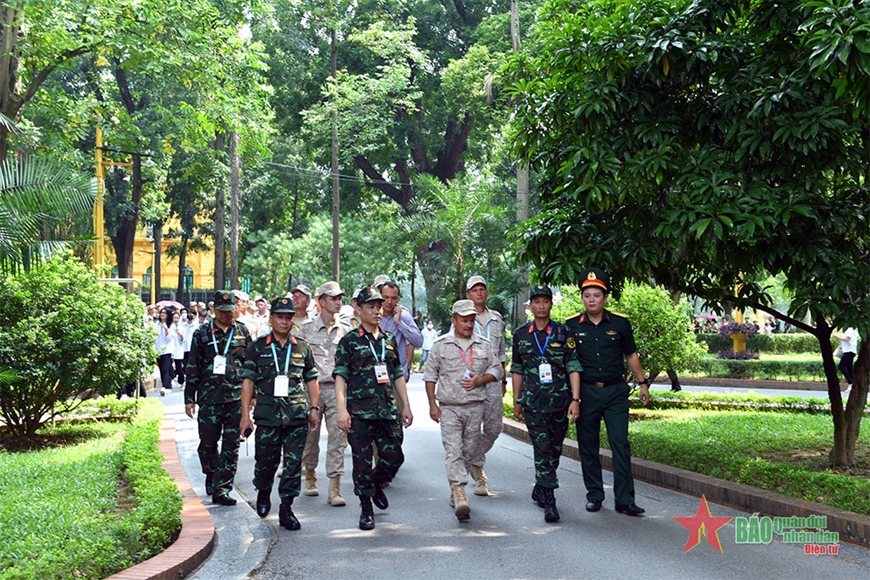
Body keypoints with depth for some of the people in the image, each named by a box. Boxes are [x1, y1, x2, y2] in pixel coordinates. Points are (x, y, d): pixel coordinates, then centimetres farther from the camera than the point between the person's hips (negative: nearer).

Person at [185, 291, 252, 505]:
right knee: (208, 443, 6)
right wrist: (189, 399, 4)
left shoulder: (242, 332, 8)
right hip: (209, 398, 0)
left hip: (236, 399, 1)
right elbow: (193, 368, 6)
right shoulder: (202, 334, 5)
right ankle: (211, 476, 32)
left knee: (231, 445, -2)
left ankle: (221, 489, 2)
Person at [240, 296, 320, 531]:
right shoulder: (258, 347, 4)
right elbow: (248, 381, 3)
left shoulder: (302, 348, 9)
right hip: (267, 415, -1)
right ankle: (263, 492, 36)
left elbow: (311, 380, 16)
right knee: (266, 461, 6)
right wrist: (245, 414, -2)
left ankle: (286, 509, 7)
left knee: (293, 463, -1)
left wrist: (314, 409, 9)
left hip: (297, 415, 1)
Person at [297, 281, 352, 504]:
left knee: (338, 437, -7)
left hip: (337, 388, 1)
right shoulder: (306, 328, 4)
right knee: (310, 436, 9)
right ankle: (310, 476, 31)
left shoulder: (346, 330, 8)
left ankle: (334, 488, -7)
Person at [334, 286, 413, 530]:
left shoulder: (389, 340, 15)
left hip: (387, 411, 4)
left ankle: (375, 483, 32)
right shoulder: (349, 341, 0)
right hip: (359, 412, -4)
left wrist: (406, 405, 14)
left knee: (394, 457, 2)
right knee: (362, 461, 0)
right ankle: (366, 509, 13)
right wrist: (342, 409, -14)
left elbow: (398, 375, 19)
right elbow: (340, 377, -5)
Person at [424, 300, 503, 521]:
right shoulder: (441, 345, 3)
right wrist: (432, 404, 2)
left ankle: (455, 489, 23)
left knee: (470, 449, 7)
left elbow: (496, 369, 12)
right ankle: (459, 494, -20)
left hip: (475, 406, 3)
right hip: (449, 407, -3)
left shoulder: (484, 345, 8)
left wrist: (479, 381, -6)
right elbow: (430, 375, 7)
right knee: (453, 450, -12)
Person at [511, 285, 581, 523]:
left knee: (555, 449, 9)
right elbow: (517, 370, 13)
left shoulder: (563, 333, 1)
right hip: (533, 403, -1)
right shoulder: (521, 335, 6)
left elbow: (574, 368, -2)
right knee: (542, 449, -9)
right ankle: (549, 502, -11)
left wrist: (575, 399, -9)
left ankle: (540, 489, 29)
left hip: (560, 401, 1)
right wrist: (517, 401, 13)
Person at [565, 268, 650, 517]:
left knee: (620, 443, -7)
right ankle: (594, 495, 18)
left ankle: (625, 500, -6)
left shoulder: (620, 323, 4)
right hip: (586, 392, 0)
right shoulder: (571, 326, 2)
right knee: (588, 446, 6)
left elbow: (631, 355, 15)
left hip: (615, 391, 0)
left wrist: (643, 383, 13)